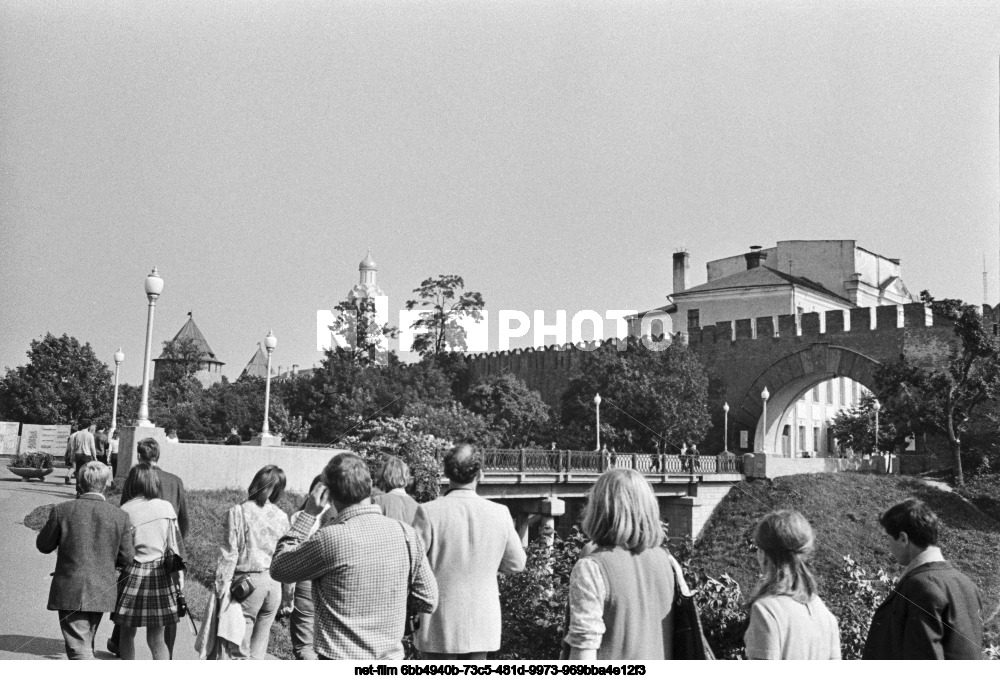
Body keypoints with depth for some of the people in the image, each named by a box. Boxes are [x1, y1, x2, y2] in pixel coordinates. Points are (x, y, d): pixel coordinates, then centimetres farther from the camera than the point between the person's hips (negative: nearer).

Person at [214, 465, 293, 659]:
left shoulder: (238, 512, -8)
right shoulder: (281, 517, 2)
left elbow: (229, 554, -10)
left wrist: (221, 587, -4)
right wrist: (287, 597, 15)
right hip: (273, 584, 4)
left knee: (240, 648, 4)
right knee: (259, 648, 15)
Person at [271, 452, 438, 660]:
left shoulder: (330, 538, -17)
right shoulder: (406, 534, -4)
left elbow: (278, 568, 0)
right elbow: (428, 601, 2)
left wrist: (308, 515, 1)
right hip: (391, 657, 5)